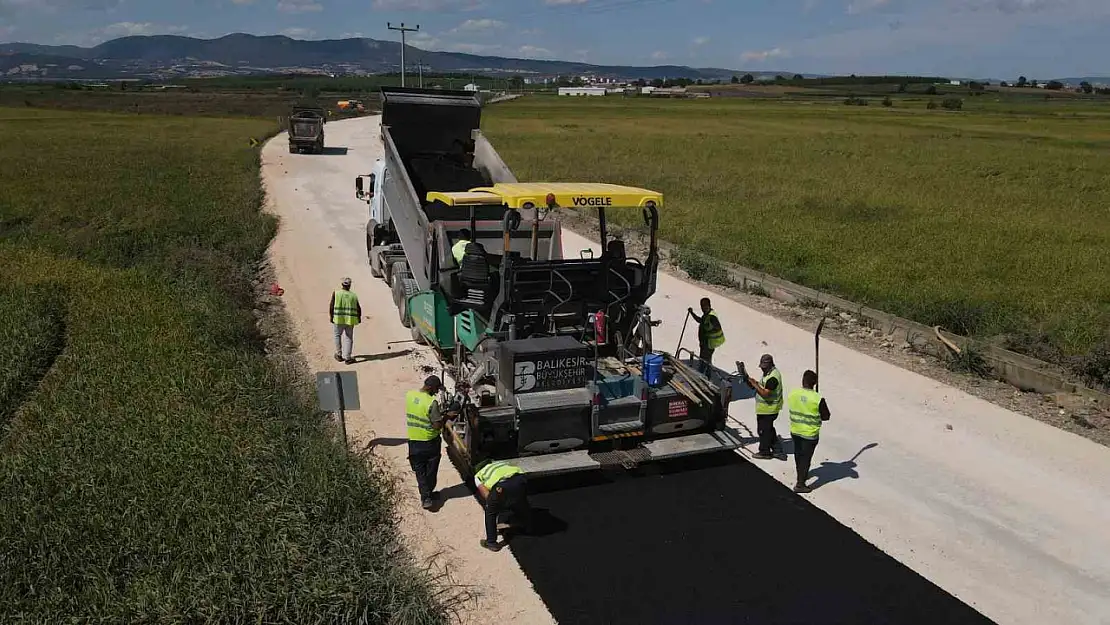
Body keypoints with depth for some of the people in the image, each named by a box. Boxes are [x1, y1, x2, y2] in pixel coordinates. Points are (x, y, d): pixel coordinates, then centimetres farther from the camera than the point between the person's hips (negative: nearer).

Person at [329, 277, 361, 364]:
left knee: (338, 335, 20)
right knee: (348, 338, 9)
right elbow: (359, 309, 2)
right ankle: (347, 358, 7)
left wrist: (331, 317, 4)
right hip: (350, 320, 1)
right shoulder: (354, 295, 1)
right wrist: (359, 317, 18)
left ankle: (339, 355, 25)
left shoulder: (336, 293, -5)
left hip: (338, 319, -1)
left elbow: (331, 306, -7)